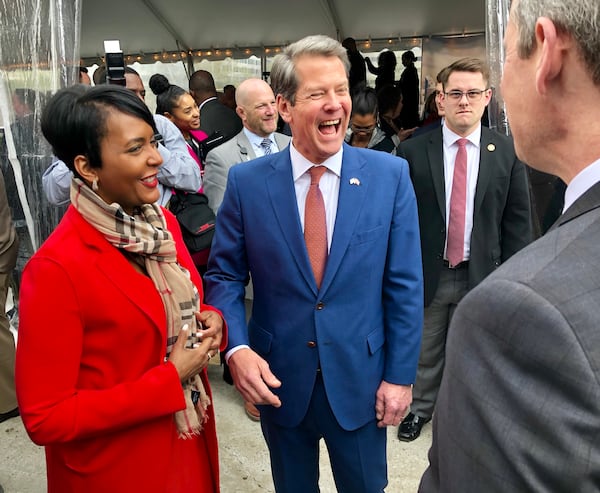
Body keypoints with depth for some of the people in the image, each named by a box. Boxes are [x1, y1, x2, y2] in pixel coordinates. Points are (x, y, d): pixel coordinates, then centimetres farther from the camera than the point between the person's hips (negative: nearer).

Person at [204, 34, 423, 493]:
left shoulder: (390, 174, -9)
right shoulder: (246, 181, -8)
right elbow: (224, 275, -2)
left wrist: (400, 375, -5)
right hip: (278, 379, 1)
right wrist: (236, 348, -17)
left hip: (361, 380, 0)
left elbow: (405, 284, -6)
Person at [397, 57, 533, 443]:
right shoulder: (413, 151, -5)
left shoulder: (507, 153, -2)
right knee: (425, 351, 16)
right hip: (426, 272, 0)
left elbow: (518, 221, 2)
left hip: (481, 274, 1)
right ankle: (420, 408, 38)